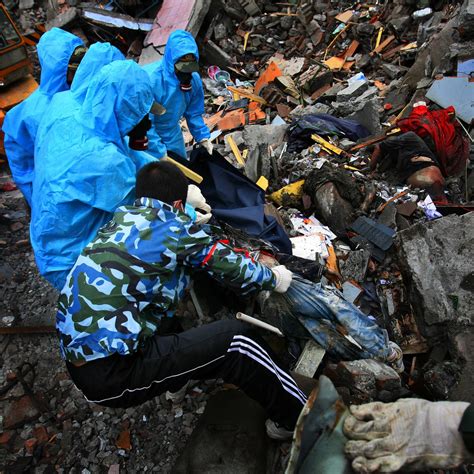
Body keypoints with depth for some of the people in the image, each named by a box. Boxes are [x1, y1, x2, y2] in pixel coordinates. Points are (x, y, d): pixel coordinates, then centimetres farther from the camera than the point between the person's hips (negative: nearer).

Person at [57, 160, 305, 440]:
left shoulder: (122, 217, 9)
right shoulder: (175, 227, -9)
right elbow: (233, 268, -3)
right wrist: (274, 278, 14)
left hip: (77, 359, 9)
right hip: (113, 372, -9)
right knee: (235, 339, -10)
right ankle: (298, 417, 10)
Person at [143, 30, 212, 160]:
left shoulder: (194, 79, -11)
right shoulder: (151, 79, -31)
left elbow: (194, 114, 2)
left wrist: (204, 138, -9)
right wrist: (160, 154, -29)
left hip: (172, 135, 6)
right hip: (147, 138, -6)